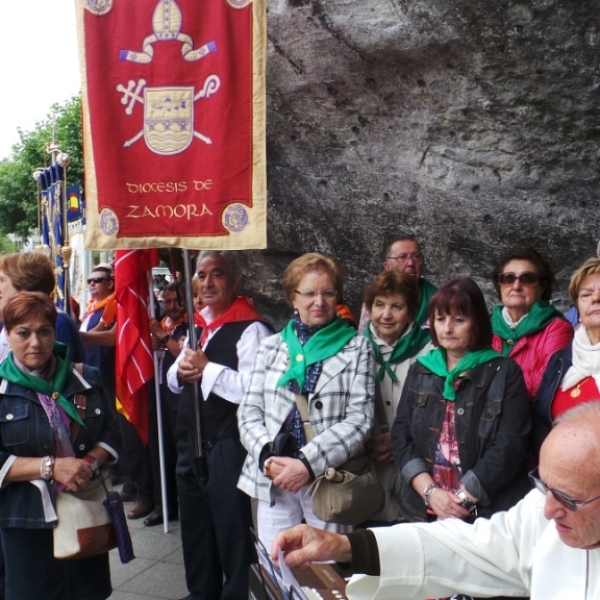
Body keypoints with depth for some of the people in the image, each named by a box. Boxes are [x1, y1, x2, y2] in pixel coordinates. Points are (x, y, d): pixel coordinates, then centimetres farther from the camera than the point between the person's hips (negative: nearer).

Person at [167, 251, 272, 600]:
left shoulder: (250, 329, -16)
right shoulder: (198, 324, 12)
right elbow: (172, 381, 18)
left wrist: (206, 368, -19)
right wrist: (181, 371, -5)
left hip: (228, 448, -9)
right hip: (191, 442, 9)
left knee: (233, 532, 6)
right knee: (195, 528, 22)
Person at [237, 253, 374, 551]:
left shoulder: (356, 347, 0)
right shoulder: (271, 346, 10)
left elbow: (360, 418, -7)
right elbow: (249, 410, 6)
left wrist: (307, 463, -15)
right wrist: (268, 457, -11)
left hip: (329, 481, -2)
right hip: (272, 481, 3)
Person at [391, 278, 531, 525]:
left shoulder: (505, 372, -3)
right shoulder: (420, 370, 7)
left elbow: (509, 446, -11)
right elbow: (401, 436, 3)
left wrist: (463, 499, -15)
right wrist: (430, 491, -10)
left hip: (489, 511, -3)